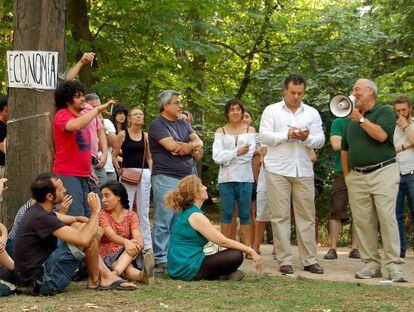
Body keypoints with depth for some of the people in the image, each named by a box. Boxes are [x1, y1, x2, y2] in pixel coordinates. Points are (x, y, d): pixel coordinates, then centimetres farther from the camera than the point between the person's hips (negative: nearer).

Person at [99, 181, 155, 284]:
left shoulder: (131, 215, 9)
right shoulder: (102, 215, 1)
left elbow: (137, 235, -11)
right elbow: (111, 235, -19)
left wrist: (138, 243, -39)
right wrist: (125, 242, -42)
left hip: (126, 254, 3)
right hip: (106, 256, -2)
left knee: (134, 245, -34)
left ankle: (115, 273, -63)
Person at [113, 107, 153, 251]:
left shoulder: (146, 136, 10)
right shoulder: (123, 134, 1)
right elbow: (114, 155, 3)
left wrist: (150, 172, 8)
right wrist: (119, 170, -8)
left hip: (144, 174, 3)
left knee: (143, 211, 7)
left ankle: (147, 244, 11)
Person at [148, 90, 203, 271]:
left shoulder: (182, 124, 18)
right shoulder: (157, 125, -6)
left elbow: (199, 142, 11)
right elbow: (172, 146, -18)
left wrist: (190, 146, -13)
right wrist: (191, 146, 0)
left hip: (186, 178, 8)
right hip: (166, 178, -8)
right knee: (164, 220, -8)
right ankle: (161, 260, -6)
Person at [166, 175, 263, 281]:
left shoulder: (183, 213, 14)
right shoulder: (195, 216, -15)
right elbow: (222, 241, -15)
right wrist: (251, 251, -9)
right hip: (188, 270, -10)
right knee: (236, 255, -15)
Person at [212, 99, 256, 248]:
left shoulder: (250, 130, 10)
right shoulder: (221, 131, 9)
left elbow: (249, 155, -4)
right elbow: (217, 156, -4)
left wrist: (226, 157, -5)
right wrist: (237, 152, -10)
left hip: (245, 178, 0)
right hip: (226, 178, 0)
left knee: (245, 214, 0)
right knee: (227, 213, 2)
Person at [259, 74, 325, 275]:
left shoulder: (312, 113, 14)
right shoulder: (271, 111, 7)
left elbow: (320, 140, 7)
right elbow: (264, 136, -2)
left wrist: (307, 138, -14)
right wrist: (287, 135, -14)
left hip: (303, 171, 2)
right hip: (278, 170, -2)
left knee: (306, 216, 2)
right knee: (280, 216, -3)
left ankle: (310, 260, 8)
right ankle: (284, 260, 1)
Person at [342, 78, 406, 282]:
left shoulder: (384, 112, 3)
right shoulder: (351, 119, 19)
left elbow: (381, 135, -16)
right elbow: (344, 150, 22)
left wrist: (361, 119, -11)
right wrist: (347, 175, 14)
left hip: (383, 172, -5)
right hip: (356, 177, 5)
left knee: (387, 218, -11)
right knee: (362, 221, 1)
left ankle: (394, 267, -10)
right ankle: (371, 264, 7)